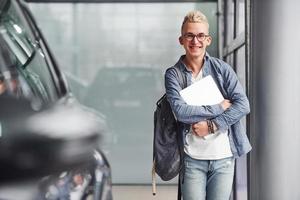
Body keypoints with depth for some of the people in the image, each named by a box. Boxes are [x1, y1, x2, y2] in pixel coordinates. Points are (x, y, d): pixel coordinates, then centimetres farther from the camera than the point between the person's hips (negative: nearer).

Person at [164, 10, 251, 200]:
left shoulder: (222, 68, 4)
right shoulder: (173, 74, 0)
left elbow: (243, 105, -4)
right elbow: (180, 111, -14)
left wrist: (212, 125, -13)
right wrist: (219, 108, -11)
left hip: (224, 157, 1)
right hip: (192, 158, -1)